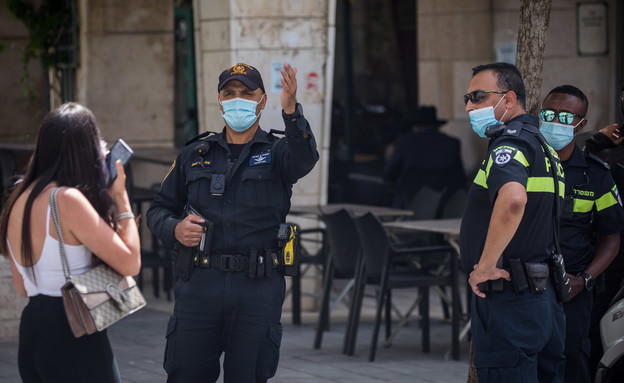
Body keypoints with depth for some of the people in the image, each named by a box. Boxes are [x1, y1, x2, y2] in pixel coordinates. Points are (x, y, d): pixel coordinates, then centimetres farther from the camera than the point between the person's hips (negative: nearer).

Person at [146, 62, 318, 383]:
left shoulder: (275, 152, 7)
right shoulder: (195, 155, 14)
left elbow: (304, 159, -18)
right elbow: (159, 209, 19)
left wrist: (291, 109, -35)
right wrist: (175, 229, -5)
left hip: (257, 288, -2)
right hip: (200, 284, 2)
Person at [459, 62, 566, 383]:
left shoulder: (509, 143, -15)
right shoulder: (542, 146, 17)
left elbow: (512, 199, -36)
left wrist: (486, 265, -27)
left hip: (508, 305, -10)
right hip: (542, 297, 10)